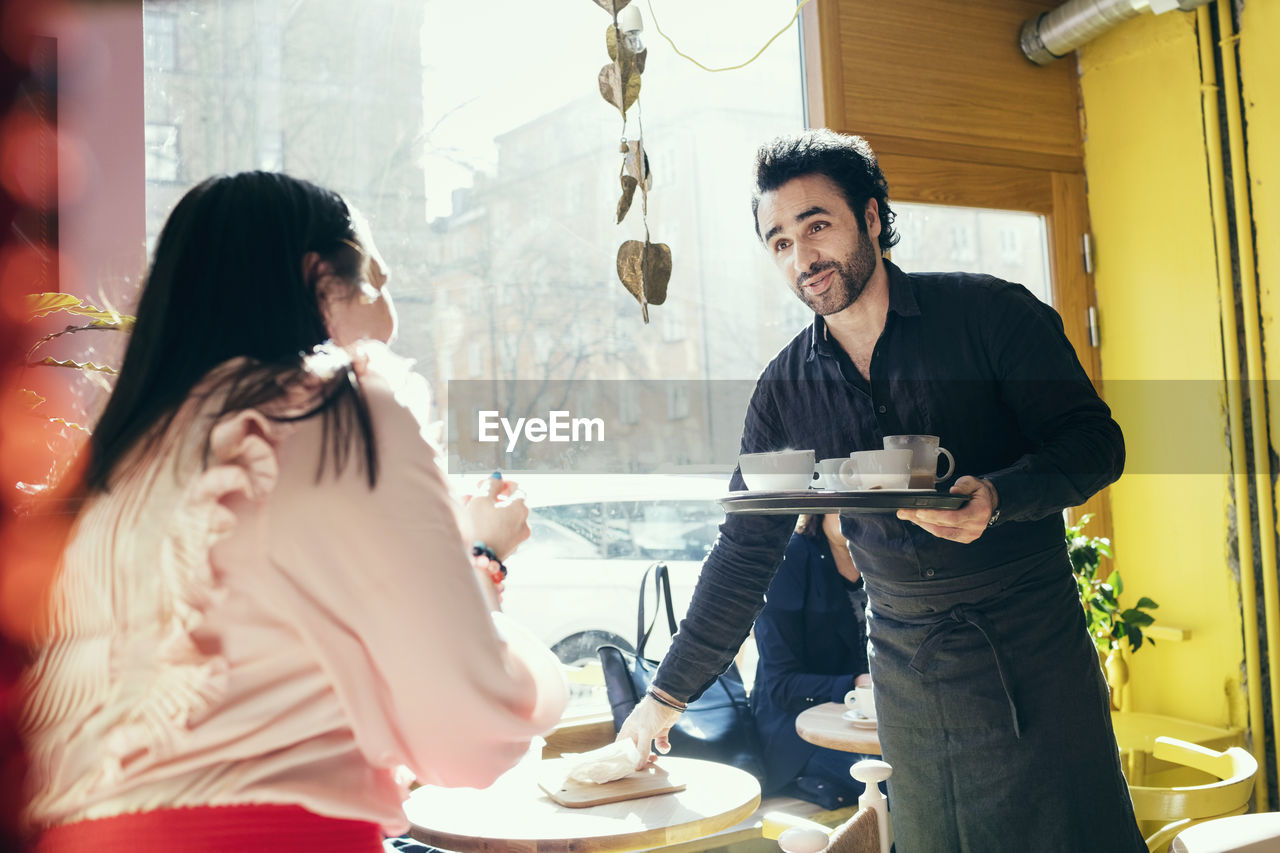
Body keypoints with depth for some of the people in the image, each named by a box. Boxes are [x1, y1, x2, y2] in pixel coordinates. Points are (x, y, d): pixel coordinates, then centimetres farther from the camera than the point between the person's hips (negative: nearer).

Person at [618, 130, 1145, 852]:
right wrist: (668, 693, 8)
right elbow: (745, 551, 7)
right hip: (905, 663, 3)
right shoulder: (786, 388, 2)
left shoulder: (989, 312, -7)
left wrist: (996, 495, -29)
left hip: (1031, 645, -2)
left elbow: (1094, 440, -7)